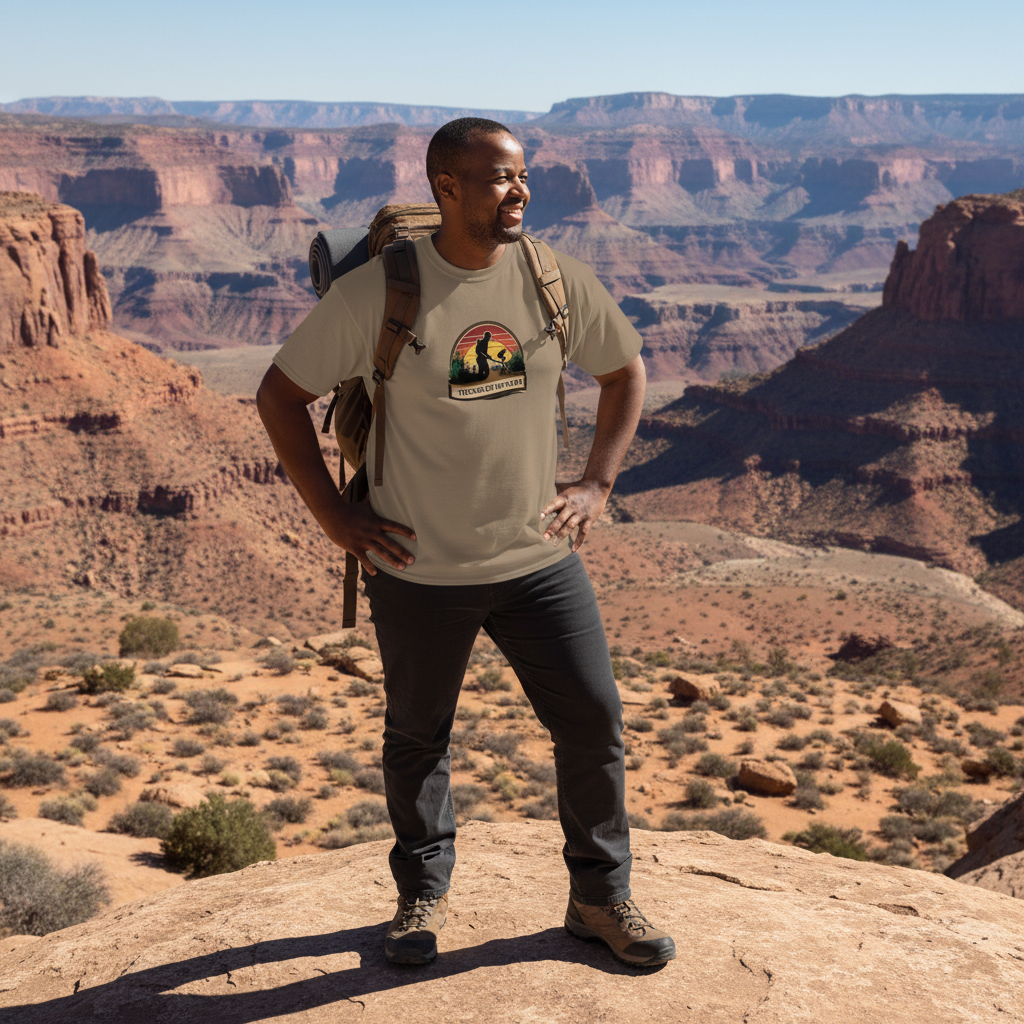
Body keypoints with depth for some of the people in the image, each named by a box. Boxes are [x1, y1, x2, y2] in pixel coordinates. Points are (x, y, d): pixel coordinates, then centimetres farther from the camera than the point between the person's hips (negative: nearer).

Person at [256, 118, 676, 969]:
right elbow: (280, 395, -3)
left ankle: (601, 898, 26)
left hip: (541, 559, 2)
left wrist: (598, 485, 4)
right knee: (418, 736, 15)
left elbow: (626, 371, 12)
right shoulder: (375, 293, -13)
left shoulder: (558, 280, -5)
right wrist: (333, 514, -6)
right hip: (419, 571, -2)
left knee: (594, 722, 5)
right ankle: (423, 893, 38)